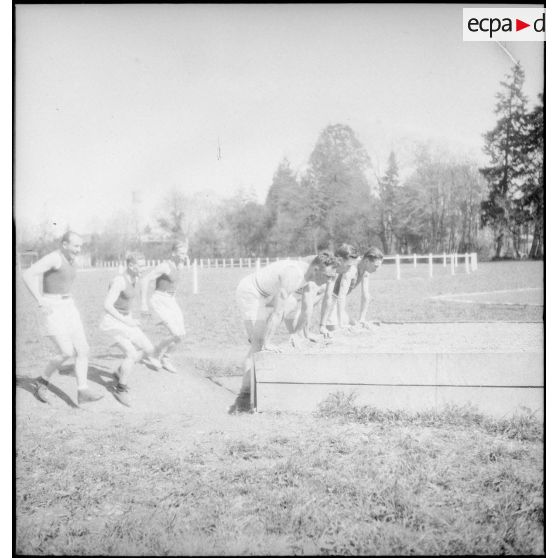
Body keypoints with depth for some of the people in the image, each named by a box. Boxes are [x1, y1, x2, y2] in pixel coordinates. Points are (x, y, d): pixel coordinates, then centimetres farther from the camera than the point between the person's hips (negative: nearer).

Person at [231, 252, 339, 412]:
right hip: (249, 293, -9)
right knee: (258, 344, -17)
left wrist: (305, 333, 11)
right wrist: (266, 344, -35)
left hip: (268, 293, 9)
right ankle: (244, 395, -20)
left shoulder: (314, 276, -7)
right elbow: (278, 311, -36)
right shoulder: (294, 274, -34)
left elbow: (307, 307, 5)